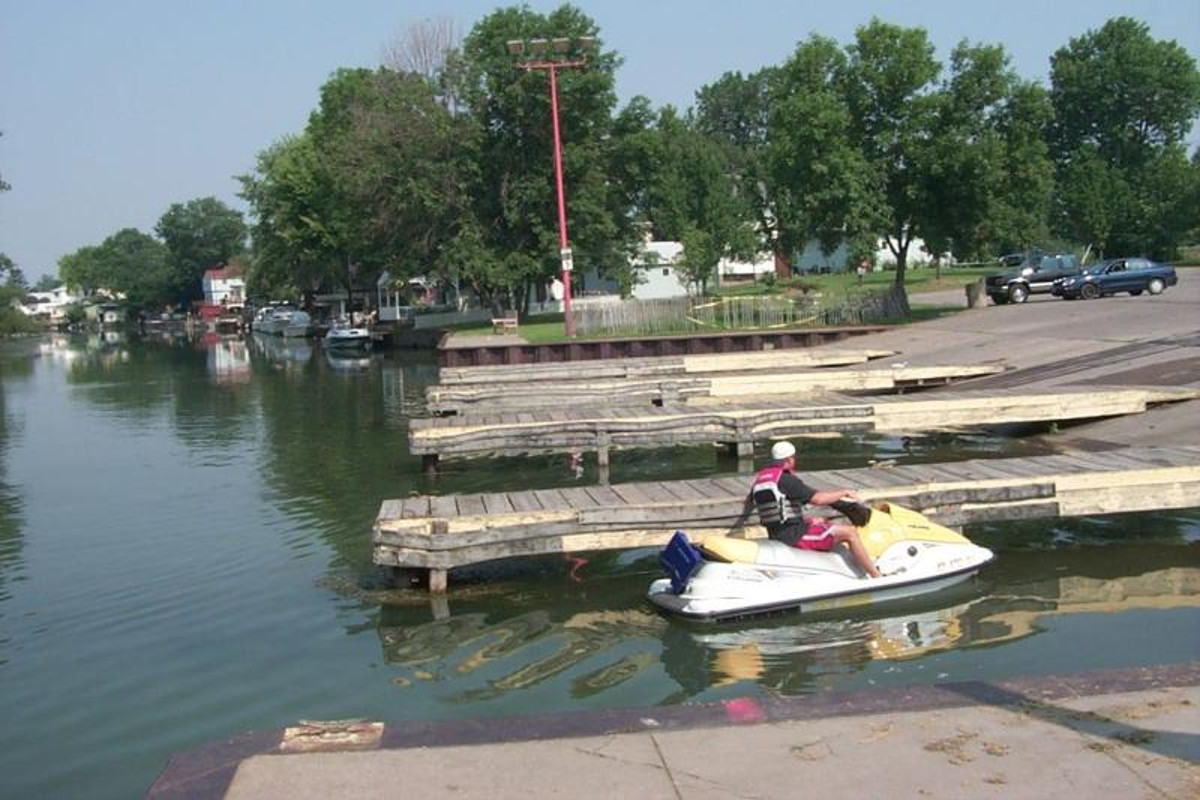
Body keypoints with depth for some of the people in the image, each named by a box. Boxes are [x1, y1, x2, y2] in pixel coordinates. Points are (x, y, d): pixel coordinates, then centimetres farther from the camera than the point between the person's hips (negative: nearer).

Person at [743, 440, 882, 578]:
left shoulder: (760, 477, 8)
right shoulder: (786, 479, -17)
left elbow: (749, 504, 24)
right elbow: (818, 499, -22)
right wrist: (844, 493, -8)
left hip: (774, 534, 10)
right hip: (794, 536, -10)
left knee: (819, 521, 30)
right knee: (849, 532, -8)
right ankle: (877, 577, -5)